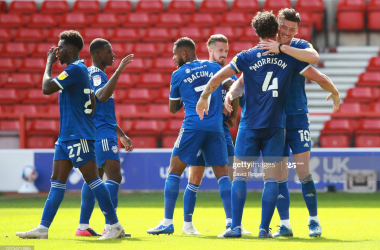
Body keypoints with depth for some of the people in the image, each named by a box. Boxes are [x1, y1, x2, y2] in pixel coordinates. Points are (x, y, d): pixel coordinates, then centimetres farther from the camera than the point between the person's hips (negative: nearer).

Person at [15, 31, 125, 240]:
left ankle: (115, 225, -6)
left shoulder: (75, 69, -14)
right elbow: (92, 103, 23)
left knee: (92, 179, -9)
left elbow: (47, 88, -18)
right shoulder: (79, 70, 17)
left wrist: (49, 63, -5)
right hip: (66, 135, 10)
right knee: (57, 181, 7)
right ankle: (43, 228, 6)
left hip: (78, 136, -10)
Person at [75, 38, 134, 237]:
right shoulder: (96, 74, -10)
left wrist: (121, 135, 31)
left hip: (94, 134, 11)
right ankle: (109, 226, -25)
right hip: (102, 133, -11)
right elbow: (102, 95, -32)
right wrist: (119, 71, -33)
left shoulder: (96, 74, 23)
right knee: (114, 176, -17)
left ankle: (83, 226, 13)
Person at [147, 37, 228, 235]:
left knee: (174, 171, 4)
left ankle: (167, 222, -2)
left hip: (192, 126, -3)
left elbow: (173, 108, 16)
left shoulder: (178, 75, 7)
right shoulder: (214, 67, 13)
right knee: (222, 173, 7)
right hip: (216, 128, 3)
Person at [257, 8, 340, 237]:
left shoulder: (300, 47, -4)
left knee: (303, 172, -4)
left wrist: (282, 48, -34)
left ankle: (314, 221, 9)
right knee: (279, 175, 2)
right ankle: (285, 225, 7)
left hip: (297, 118, -2)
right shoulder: (263, 51, 3)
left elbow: (314, 57, -29)